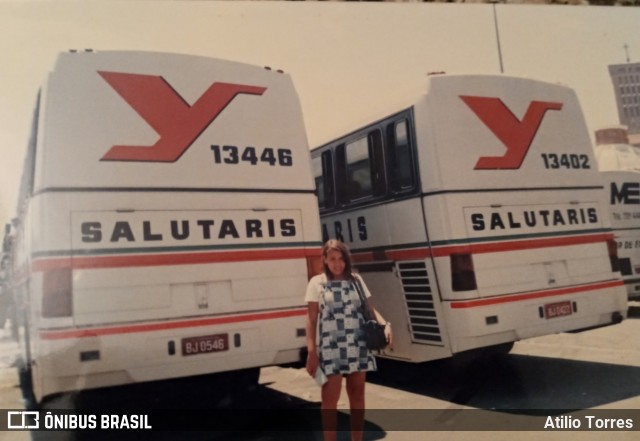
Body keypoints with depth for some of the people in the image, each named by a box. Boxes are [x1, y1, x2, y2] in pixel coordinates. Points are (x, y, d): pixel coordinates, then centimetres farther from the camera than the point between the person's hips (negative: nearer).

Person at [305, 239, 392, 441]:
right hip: (331, 348, -3)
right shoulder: (317, 282, -1)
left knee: (357, 394, 11)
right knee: (330, 398, -1)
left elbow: (370, 308, 3)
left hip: (358, 346, 3)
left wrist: (385, 325, -16)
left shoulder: (356, 280, 8)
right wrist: (311, 351, -10)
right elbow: (312, 319, -3)